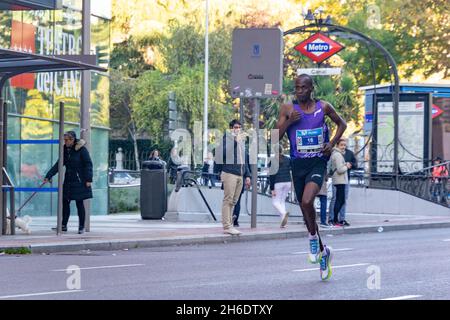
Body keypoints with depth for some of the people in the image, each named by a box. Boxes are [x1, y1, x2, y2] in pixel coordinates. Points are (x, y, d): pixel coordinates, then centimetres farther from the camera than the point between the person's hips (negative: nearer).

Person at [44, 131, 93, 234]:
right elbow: (58, 165, 7)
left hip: (79, 181, -6)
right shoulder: (65, 150, 8)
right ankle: (64, 225, 12)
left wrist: (88, 179, -16)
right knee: (65, 202, 4)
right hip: (68, 181, 6)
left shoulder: (82, 149, -9)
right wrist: (48, 176, -1)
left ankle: (81, 227, 6)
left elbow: (88, 164, -9)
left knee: (79, 203, -2)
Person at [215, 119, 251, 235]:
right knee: (228, 200, -9)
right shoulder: (227, 138, -2)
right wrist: (235, 141, -21)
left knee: (233, 202, 8)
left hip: (240, 175, 7)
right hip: (229, 173, -7)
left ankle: (229, 225, 10)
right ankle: (227, 226, -11)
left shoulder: (242, 140, 22)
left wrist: (247, 176, 21)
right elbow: (223, 153, -18)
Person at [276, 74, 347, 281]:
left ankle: (313, 236, 0)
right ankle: (322, 251, 28)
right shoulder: (288, 109, 1)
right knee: (305, 209, 10)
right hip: (298, 164, 3)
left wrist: (332, 143, 0)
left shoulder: (323, 107, 0)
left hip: (318, 163, -3)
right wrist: (289, 121, -17)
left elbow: (341, 124, 16)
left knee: (307, 202, -27)